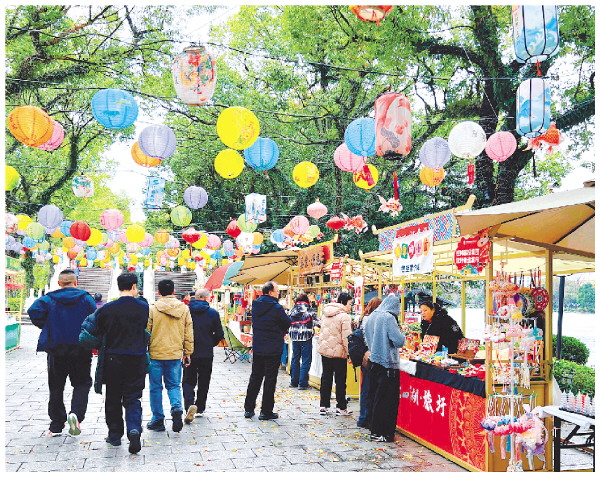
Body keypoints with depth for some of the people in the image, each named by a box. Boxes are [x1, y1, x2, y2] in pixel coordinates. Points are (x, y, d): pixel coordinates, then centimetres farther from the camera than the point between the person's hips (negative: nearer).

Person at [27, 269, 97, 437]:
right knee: (82, 383, 11)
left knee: (56, 387, 12)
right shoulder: (86, 298, 1)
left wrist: (46, 327, -1)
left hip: (56, 349, 1)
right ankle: (76, 413, -13)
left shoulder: (50, 299, 2)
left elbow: (34, 311, -16)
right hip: (81, 351, -1)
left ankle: (56, 426, 15)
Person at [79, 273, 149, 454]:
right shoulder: (144, 308, -5)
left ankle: (115, 434, 22)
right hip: (137, 360, 0)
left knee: (113, 399, 15)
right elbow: (148, 332, 3)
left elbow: (92, 333, -3)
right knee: (133, 399, 7)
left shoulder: (107, 309, -8)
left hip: (113, 359, 0)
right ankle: (134, 429, -15)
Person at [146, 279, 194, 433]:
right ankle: (177, 408, -10)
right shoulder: (184, 309, 3)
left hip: (155, 354, -2)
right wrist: (187, 353, 16)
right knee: (174, 385, 15)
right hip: (175, 354, 2)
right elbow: (189, 334, 7)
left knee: (156, 387, 9)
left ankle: (158, 420, 14)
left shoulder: (152, 309, -7)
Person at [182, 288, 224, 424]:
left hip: (189, 352, 0)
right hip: (206, 354, 0)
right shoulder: (213, 313, -5)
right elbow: (219, 334, -1)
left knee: (188, 381, 6)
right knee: (203, 382, 13)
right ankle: (200, 409, 19)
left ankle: (189, 405, -16)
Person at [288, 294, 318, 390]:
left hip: (294, 337, 5)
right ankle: (302, 383, -1)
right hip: (306, 337, -5)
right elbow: (317, 321, -1)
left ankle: (294, 381, 19)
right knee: (306, 360, 0)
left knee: (295, 359, 14)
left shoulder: (292, 309, 7)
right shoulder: (308, 309, -5)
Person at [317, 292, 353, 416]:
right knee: (340, 380, 4)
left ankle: (323, 406, 16)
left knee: (326, 378, 13)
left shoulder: (326, 314, 10)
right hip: (338, 352, -7)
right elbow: (346, 337, -18)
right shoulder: (344, 316, -14)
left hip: (324, 350, 7)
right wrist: (349, 353, -11)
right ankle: (341, 408, 11)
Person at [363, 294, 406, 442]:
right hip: (388, 363, -8)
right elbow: (399, 341, -19)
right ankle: (379, 433, 2)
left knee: (374, 396, 15)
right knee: (386, 400, -1)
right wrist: (400, 334, 0)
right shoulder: (388, 318, -16)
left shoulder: (371, 317, 9)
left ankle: (374, 429, 23)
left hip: (373, 362, 8)